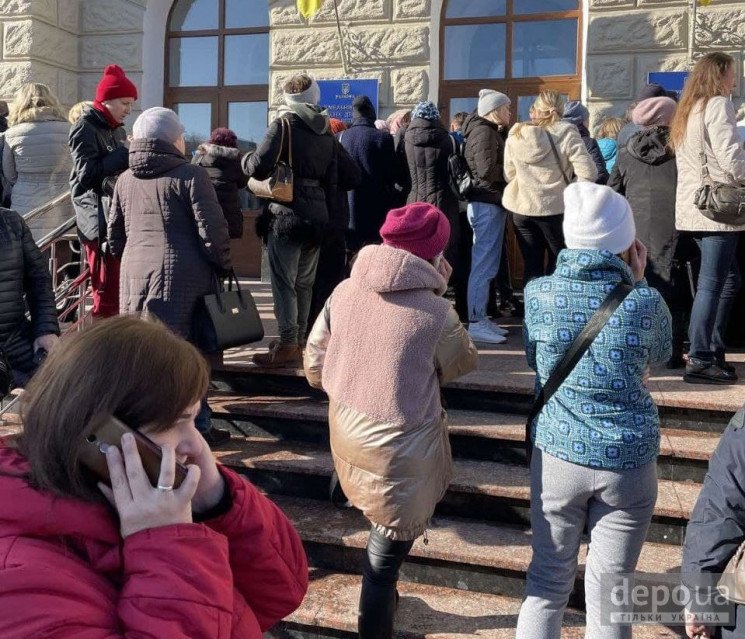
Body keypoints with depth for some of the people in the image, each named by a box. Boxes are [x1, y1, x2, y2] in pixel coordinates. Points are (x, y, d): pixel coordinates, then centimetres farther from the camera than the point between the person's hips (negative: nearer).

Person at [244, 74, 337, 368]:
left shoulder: (283, 124, -7)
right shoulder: (327, 132, 12)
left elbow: (259, 167, -16)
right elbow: (332, 181, 14)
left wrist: (245, 159, 5)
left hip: (287, 214, -6)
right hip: (318, 215, 6)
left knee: (284, 281, -2)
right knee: (304, 283, 14)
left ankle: (288, 346, 0)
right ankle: (300, 342, 23)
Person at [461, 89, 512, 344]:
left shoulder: (492, 132, 20)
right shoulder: (484, 131, -11)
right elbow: (487, 170, -21)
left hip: (491, 203, 10)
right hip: (487, 204, -10)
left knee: (486, 265, 12)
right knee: (482, 265, -8)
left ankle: (480, 318, 18)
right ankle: (475, 323, -4)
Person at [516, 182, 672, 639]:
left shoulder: (539, 293, -10)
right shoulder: (646, 303, -15)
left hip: (558, 455, 1)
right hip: (629, 463, -1)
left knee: (549, 582, 18)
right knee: (609, 591, 15)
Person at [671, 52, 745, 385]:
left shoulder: (688, 111, 19)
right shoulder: (718, 105, -8)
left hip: (694, 207, 9)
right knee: (712, 284, -5)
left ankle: (713, 351, 19)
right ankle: (700, 361, -2)